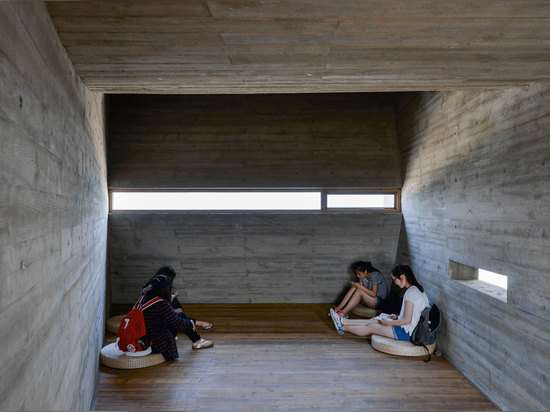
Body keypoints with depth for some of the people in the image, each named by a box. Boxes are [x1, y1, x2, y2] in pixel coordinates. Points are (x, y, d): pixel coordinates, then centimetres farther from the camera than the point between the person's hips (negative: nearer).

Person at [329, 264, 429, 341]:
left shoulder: (411, 292, -23)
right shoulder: (417, 289, 7)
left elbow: (407, 320, -24)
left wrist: (388, 323, -13)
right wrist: (397, 316, 10)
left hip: (406, 332, -9)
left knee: (371, 327, 4)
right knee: (374, 320, 13)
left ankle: (343, 327, 20)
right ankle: (343, 321, 21)